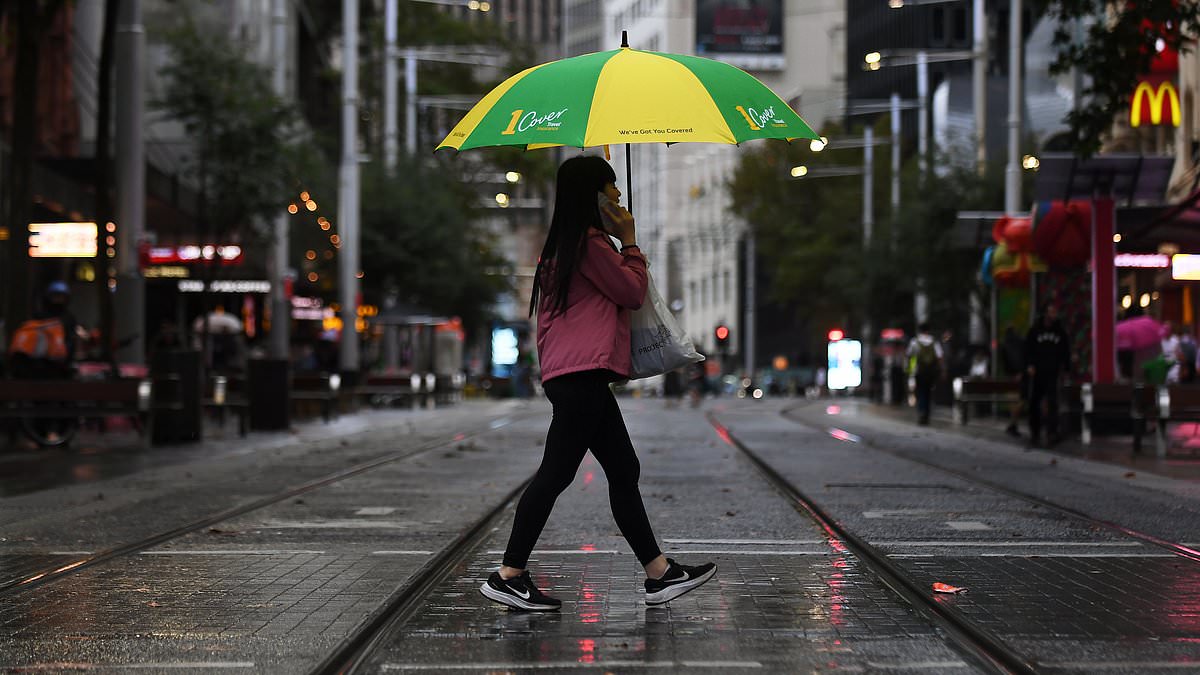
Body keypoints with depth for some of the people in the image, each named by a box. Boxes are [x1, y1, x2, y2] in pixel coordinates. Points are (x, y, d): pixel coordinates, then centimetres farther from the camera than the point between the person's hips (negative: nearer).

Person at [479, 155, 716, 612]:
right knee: (557, 472, -9)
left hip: (581, 377, 11)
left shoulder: (565, 246, 21)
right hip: (582, 373, -11)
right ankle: (508, 576, -7)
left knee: (624, 471, 10)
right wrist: (630, 241, 9)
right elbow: (633, 291, -4)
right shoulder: (591, 243, -10)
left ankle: (660, 574, 12)